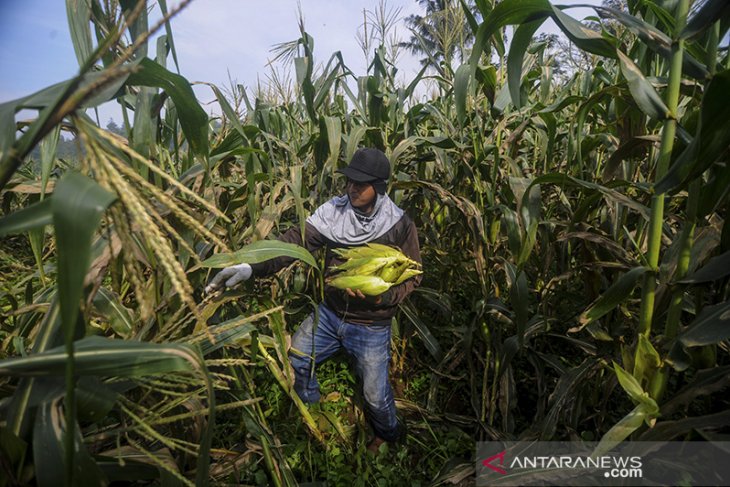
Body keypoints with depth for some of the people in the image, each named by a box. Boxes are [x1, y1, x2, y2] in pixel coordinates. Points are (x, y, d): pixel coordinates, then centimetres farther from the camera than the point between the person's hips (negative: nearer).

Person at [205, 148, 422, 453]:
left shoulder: (400, 226, -16)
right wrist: (253, 267, -35)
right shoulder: (334, 210, -10)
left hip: (371, 326, -3)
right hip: (329, 313, 4)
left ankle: (387, 434, 48)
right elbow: (297, 240, -21)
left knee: (375, 395, 10)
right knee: (293, 362, 11)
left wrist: (381, 293, -28)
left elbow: (412, 276, -9)